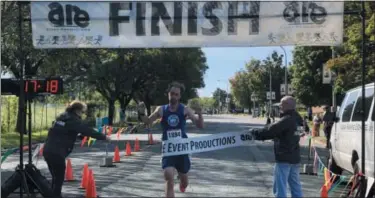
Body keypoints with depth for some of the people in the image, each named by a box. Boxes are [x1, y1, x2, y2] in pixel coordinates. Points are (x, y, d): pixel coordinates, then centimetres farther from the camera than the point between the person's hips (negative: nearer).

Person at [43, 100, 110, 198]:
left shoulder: (62, 117, 18)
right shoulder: (73, 120, -7)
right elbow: (87, 130, -8)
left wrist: (80, 135, 32)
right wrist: (103, 137, -1)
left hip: (48, 150, 9)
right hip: (57, 153, -9)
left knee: (56, 177, 18)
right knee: (59, 179, -1)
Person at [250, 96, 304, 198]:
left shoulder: (287, 120, -18)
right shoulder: (298, 119, 10)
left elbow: (270, 130, -18)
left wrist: (255, 132, -4)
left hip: (284, 158, -9)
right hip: (294, 158, 9)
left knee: (280, 187, -3)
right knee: (295, 186, 14)